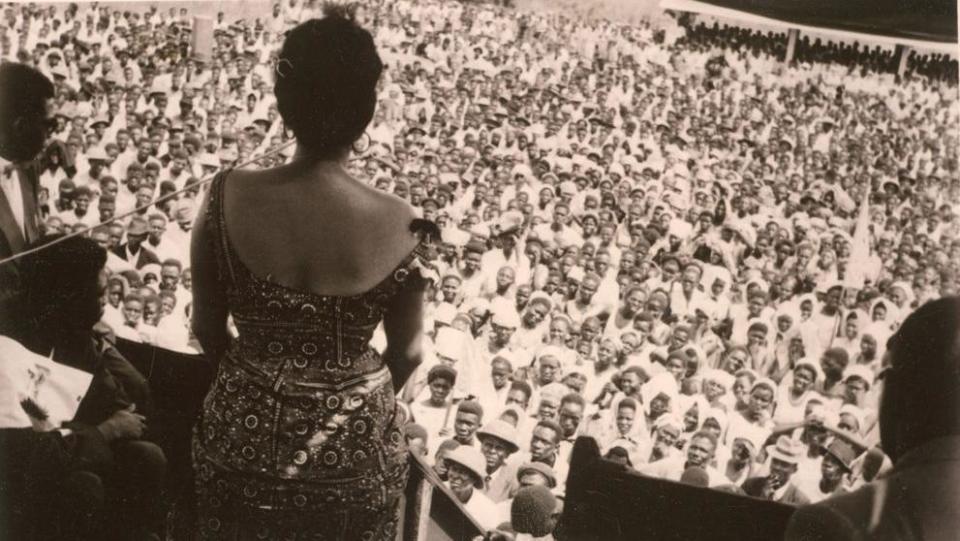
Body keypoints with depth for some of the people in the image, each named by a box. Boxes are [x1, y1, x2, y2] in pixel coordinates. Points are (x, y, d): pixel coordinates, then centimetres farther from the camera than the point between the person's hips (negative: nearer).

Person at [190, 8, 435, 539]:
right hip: (353, 451, -1)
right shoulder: (397, 224, -20)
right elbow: (407, 354, -6)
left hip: (244, 433, 1)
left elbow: (207, 330, -5)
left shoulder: (228, 197, -17)